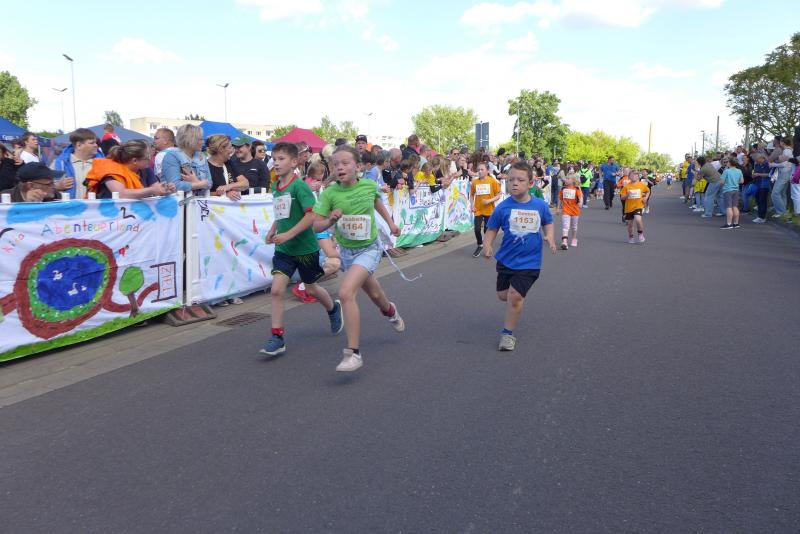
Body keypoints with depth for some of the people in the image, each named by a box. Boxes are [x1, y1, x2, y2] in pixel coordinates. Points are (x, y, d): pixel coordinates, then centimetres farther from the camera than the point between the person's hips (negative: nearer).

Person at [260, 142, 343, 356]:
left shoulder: (299, 186, -17)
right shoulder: (276, 187, 5)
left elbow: (312, 215, -26)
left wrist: (288, 234, -28)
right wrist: (273, 230, 4)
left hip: (305, 248, -5)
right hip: (284, 249, 5)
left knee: (311, 288, 14)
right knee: (276, 289, -8)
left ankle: (333, 309, 46)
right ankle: (277, 338, -2)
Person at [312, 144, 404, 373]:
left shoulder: (369, 186, -12)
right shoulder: (329, 193, -15)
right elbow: (316, 226, -14)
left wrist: (390, 222, 19)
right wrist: (330, 220, -33)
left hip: (369, 249, -3)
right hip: (347, 250, 3)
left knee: (346, 293, -24)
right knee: (373, 293, 24)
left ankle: (353, 352, -16)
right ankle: (390, 311, 62)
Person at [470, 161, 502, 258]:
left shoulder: (493, 181, -7)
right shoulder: (474, 182, 0)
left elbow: (499, 195, -4)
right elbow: (471, 195, 12)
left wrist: (489, 200, -18)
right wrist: (472, 205, -1)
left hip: (489, 210, -2)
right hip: (478, 210, 2)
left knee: (487, 230, 6)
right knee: (477, 229, -5)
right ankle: (480, 245, 21)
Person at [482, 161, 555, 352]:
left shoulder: (541, 206, -7)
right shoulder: (503, 207, -11)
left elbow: (547, 223, 11)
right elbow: (492, 228, -2)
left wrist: (549, 237, -8)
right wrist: (488, 244, -19)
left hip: (529, 261, -2)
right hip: (506, 258, 2)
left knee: (514, 296, -9)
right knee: (503, 295, 14)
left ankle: (508, 332, 10)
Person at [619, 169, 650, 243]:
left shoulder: (642, 185, -1)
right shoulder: (626, 186, -4)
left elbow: (648, 191, 19)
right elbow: (622, 198, -2)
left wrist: (646, 197, 3)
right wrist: (627, 195, -20)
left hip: (638, 206, -1)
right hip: (629, 207, 1)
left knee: (638, 219, -25)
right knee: (630, 223, 9)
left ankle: (641, 234, -2)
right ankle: (630, 237, 31)